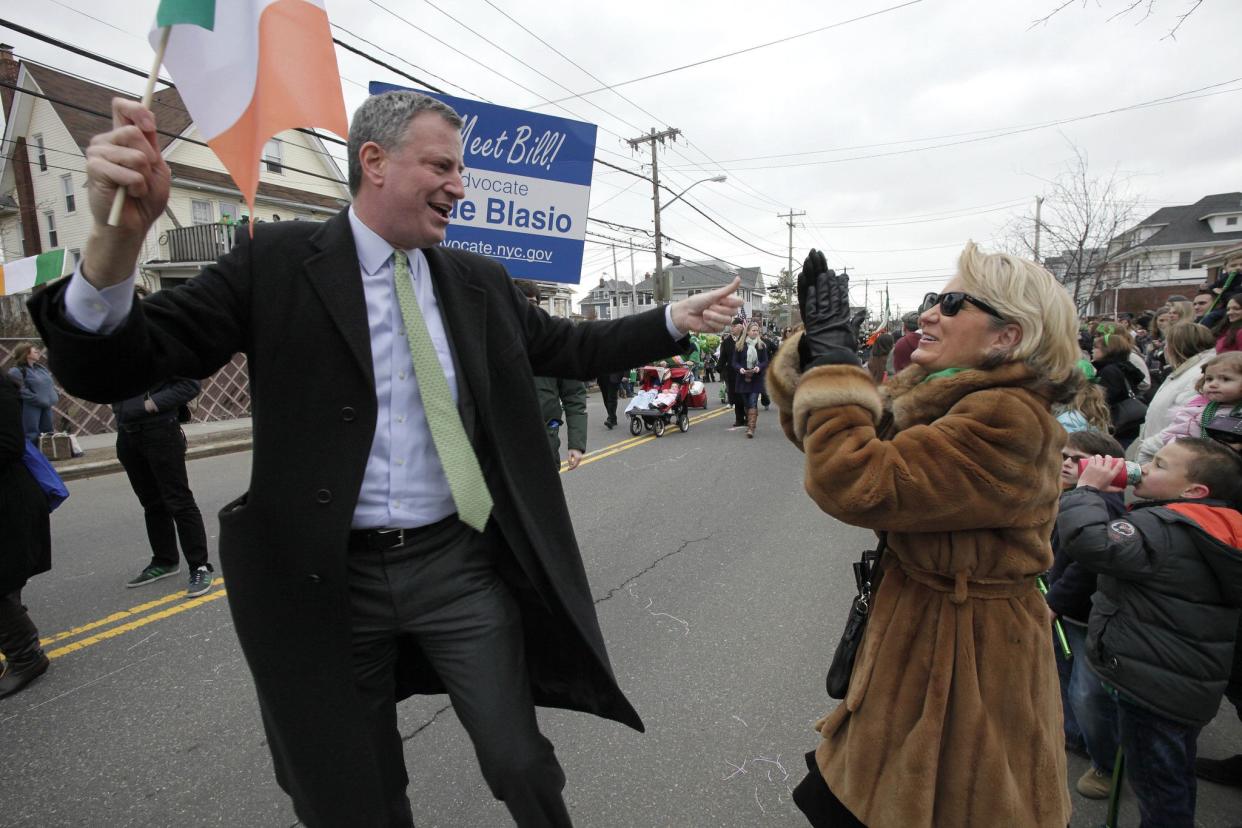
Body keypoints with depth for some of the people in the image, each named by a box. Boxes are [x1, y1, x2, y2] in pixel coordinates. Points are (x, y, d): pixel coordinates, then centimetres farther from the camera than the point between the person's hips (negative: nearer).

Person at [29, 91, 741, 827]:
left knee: (521, 764, 12)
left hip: (459, 564, 2)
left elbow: (571, 350, 11)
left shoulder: (480, 282, 4)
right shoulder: (278, 261, -6)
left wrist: (677, 321, 5)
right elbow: (108, 372, -10)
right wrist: (118, 238, -30)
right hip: (330, 578, -1)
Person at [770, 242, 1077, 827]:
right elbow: (815, 432, 4)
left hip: (963, 657, -8)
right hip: (919, 633, 8)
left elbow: (857, 482, -35)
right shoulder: (931, 390, 3)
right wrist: (818, 348, -11)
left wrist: (834, 357, -27)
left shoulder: (1008, 421, -25)